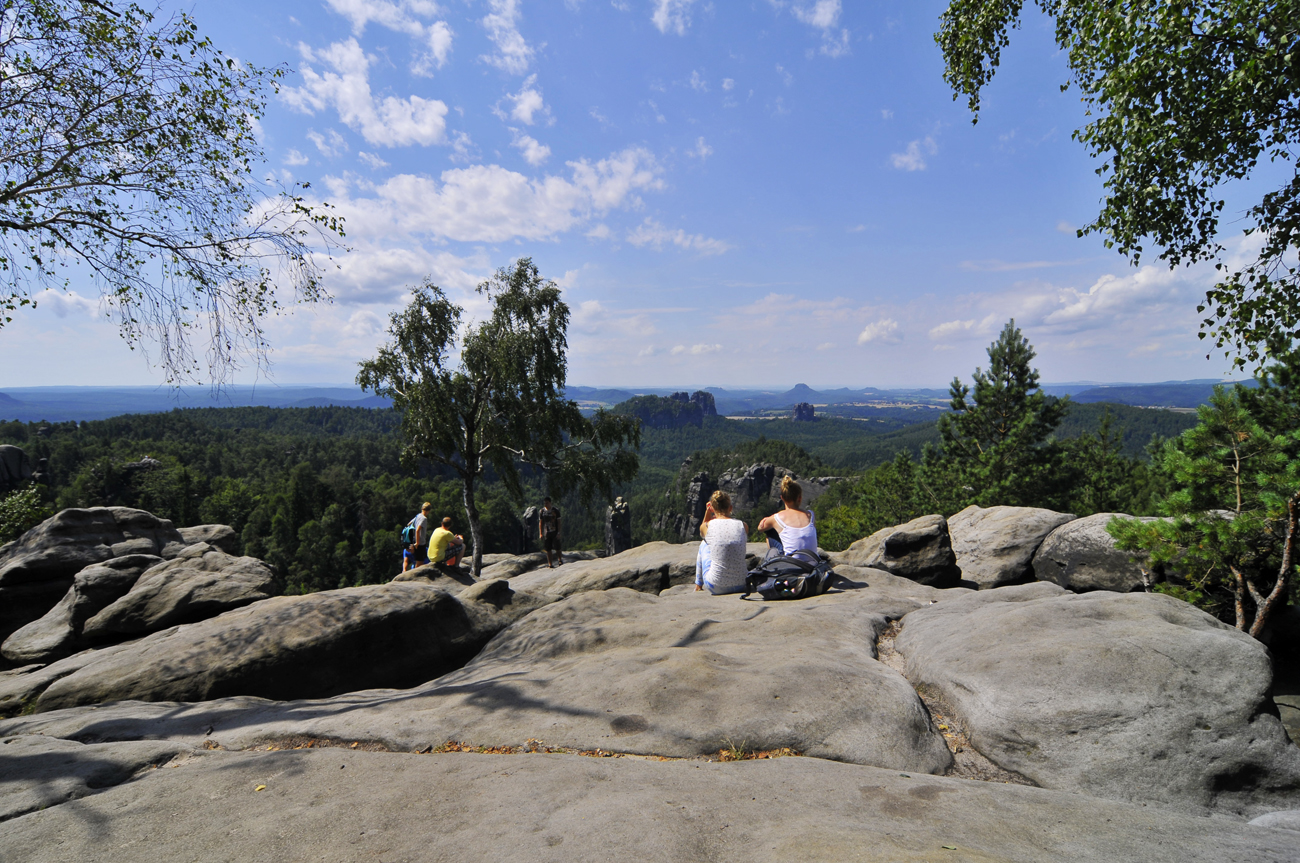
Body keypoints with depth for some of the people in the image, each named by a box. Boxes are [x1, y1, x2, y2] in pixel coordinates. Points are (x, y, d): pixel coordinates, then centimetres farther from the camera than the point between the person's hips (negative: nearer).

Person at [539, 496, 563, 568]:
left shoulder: (555, 511, -2)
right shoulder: (542, 511, 5)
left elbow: (559, 522, -1)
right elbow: (540, 523, 9)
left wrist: (559, 533, -8)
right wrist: (540, 534, 2)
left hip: (555, 532, -2)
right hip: (546, 533, 2)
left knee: (557, 548, -4)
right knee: (548, 549, 3)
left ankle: (560, 561, 13)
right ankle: (550, 564, 10)